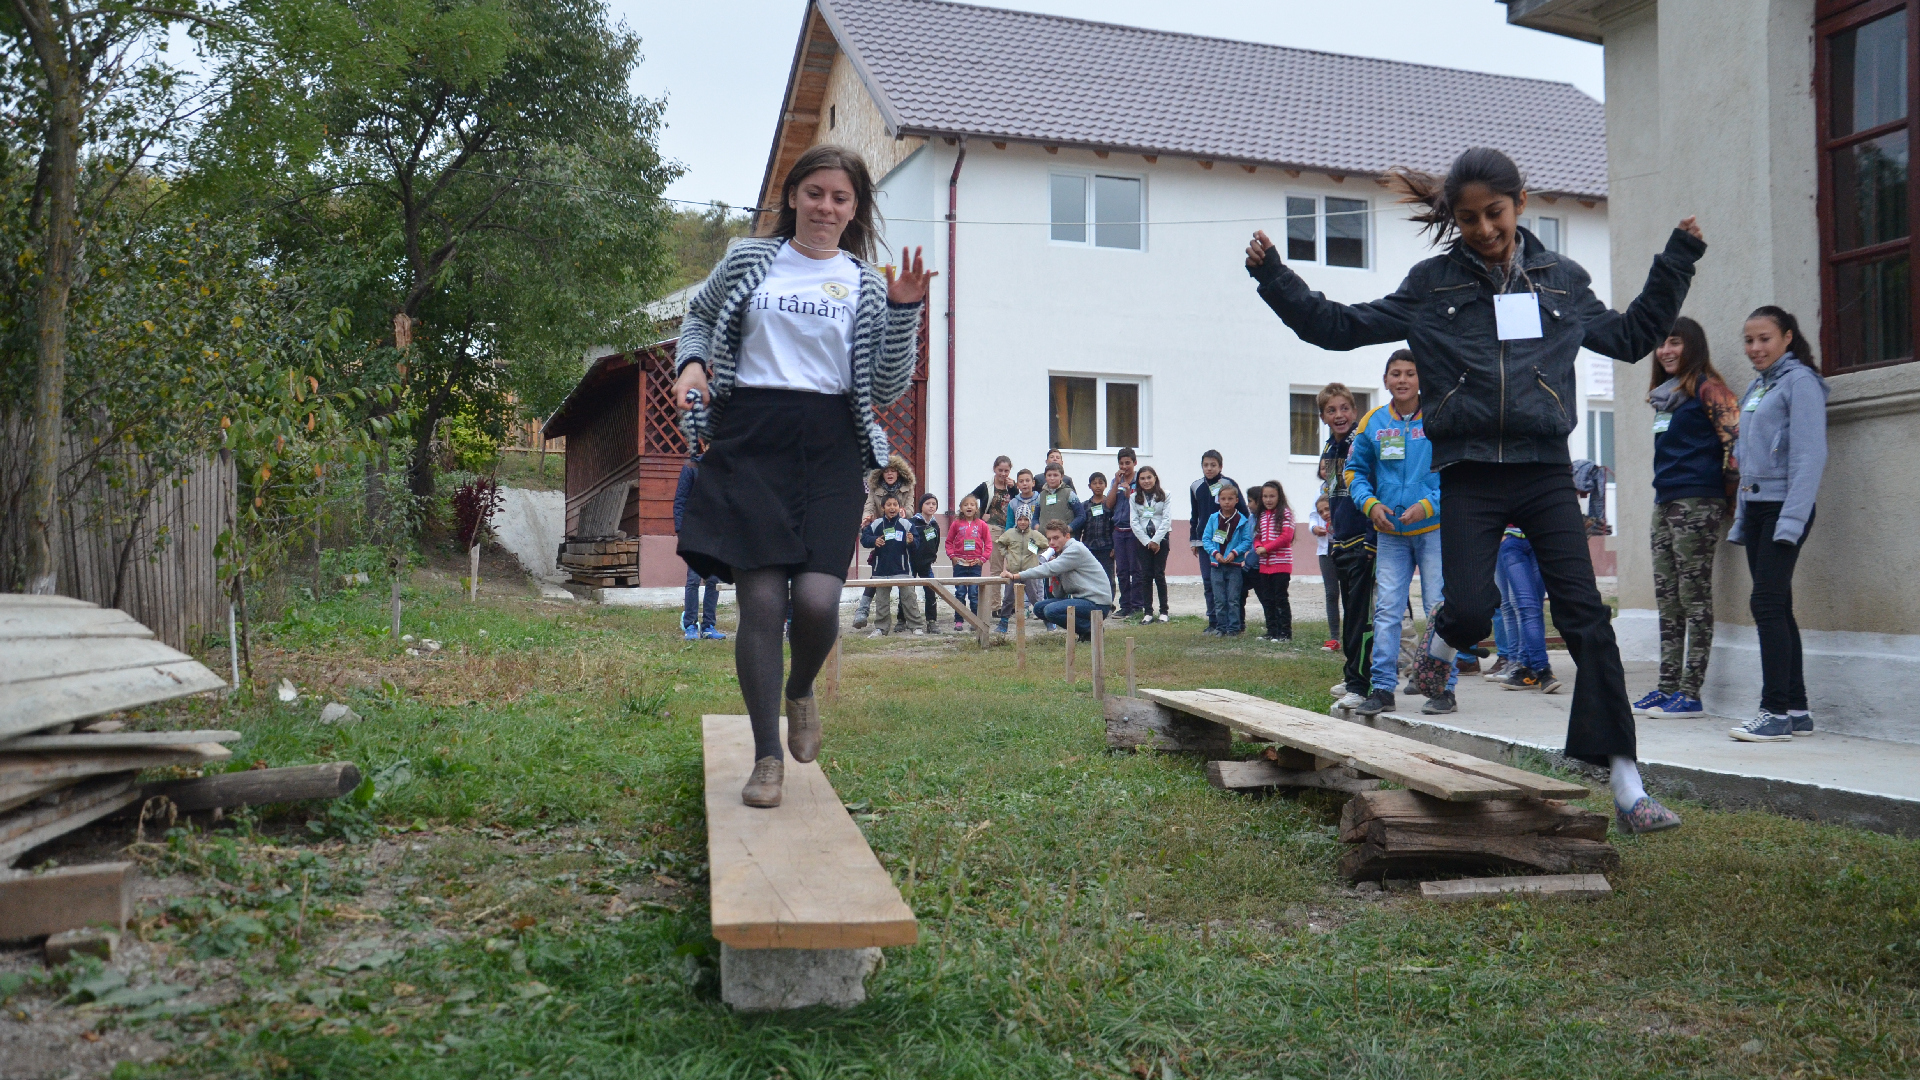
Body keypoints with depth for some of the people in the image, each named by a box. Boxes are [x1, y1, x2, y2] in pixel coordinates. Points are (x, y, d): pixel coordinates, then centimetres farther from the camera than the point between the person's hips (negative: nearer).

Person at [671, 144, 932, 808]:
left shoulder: (867, 283, 12)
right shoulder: (748, 259, 11)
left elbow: (888, 389, 8)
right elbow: (698, 317, 28)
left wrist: (904, 313, -4)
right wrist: (691, 363, 7)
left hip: (829, 447, 0)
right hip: (749, 438, 0)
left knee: (817, 599, -15)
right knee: (762, 599, -6)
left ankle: (801, 690, 21)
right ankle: (767, 757, 8)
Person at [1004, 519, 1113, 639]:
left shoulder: (1076, 549, -13)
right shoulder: (1060, 553, 15)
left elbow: (1050, 569, -25)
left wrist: (1015, 576, -25)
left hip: (1097, 604, -10)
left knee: (1051, 610, -25)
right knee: (1039, 608, 7)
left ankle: (1091, 629, -8)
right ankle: (1084, 630, 6)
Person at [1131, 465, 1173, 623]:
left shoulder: (1165, 495, 1)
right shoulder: (1135, 498, 6)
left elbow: (1167, 520, -5)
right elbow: (1134, 522, 1)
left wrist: (1156, 540, -11)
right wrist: (1147, 541, -7)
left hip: (1161, 538, -2)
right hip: (1143, 539, 2)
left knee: (1159, 574, -3)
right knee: (1145, 575, 1)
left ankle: (1164, 610, 6)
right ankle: (1147, 611, 4)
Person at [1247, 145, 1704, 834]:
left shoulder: (1561, 281, 14)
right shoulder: (1433, 286, 8)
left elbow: (1631, 336, 29)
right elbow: (1338, 326, 10)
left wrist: (1678, 259, 24)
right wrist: (1274, 277, 3)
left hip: (1545, 472, 2)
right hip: (1470, 475, -1)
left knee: (1586, 620, -6)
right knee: (1471, 608, -18)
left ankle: (1627, 786, -2)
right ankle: (1441, 641, 24)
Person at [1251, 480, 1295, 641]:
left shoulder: (1285, 513, -7)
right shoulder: (1262, 515, 14)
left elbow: (1286, 536, -15)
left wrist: (1266, 548, -17)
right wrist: (1258, 547, -5)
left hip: (1281, 563, -7)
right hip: (1264, 564, 7)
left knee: (1281, 598, -4)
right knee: (1267, 599, 10)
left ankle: (1285, 632, 1)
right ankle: (1272, 631, 18)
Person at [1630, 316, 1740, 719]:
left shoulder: (1706, 388, -5)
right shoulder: (1665, 395, 20)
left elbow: (1736, 438, -14)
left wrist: (1726, 490, -7)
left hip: (1697, 503, -9)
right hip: (1665, 503, 9)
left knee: (1695, 597, -6)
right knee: (1667, 598, 8)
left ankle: (1690, 693, -5)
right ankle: (1667, 687, 13)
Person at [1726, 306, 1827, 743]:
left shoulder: (1799, 382, -6)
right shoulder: (1756, 388, 19)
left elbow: (1809, 455, -14)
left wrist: (1791, 519, -21)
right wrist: (1741, 519, 16)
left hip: (1783, 508, -8)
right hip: (1754, 507, 8)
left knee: (1767, 604, -13)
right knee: (1775, 607, 7)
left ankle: (1777, 711, -10)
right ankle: (1796, 709, 12)